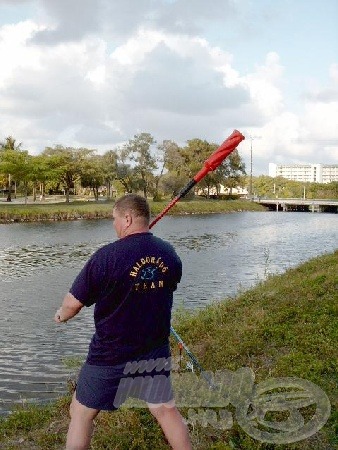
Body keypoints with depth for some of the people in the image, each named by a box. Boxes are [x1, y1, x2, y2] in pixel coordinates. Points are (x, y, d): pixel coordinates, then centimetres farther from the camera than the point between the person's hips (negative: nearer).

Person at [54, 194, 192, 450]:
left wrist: (62, 314, 8)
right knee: (167, 410, 20)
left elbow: (74, 303, -14)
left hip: (110, 357, -4)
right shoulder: (169, 254, -4)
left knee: (81, 414, 15)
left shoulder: (107, 255, -20)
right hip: (156, 353, 5)